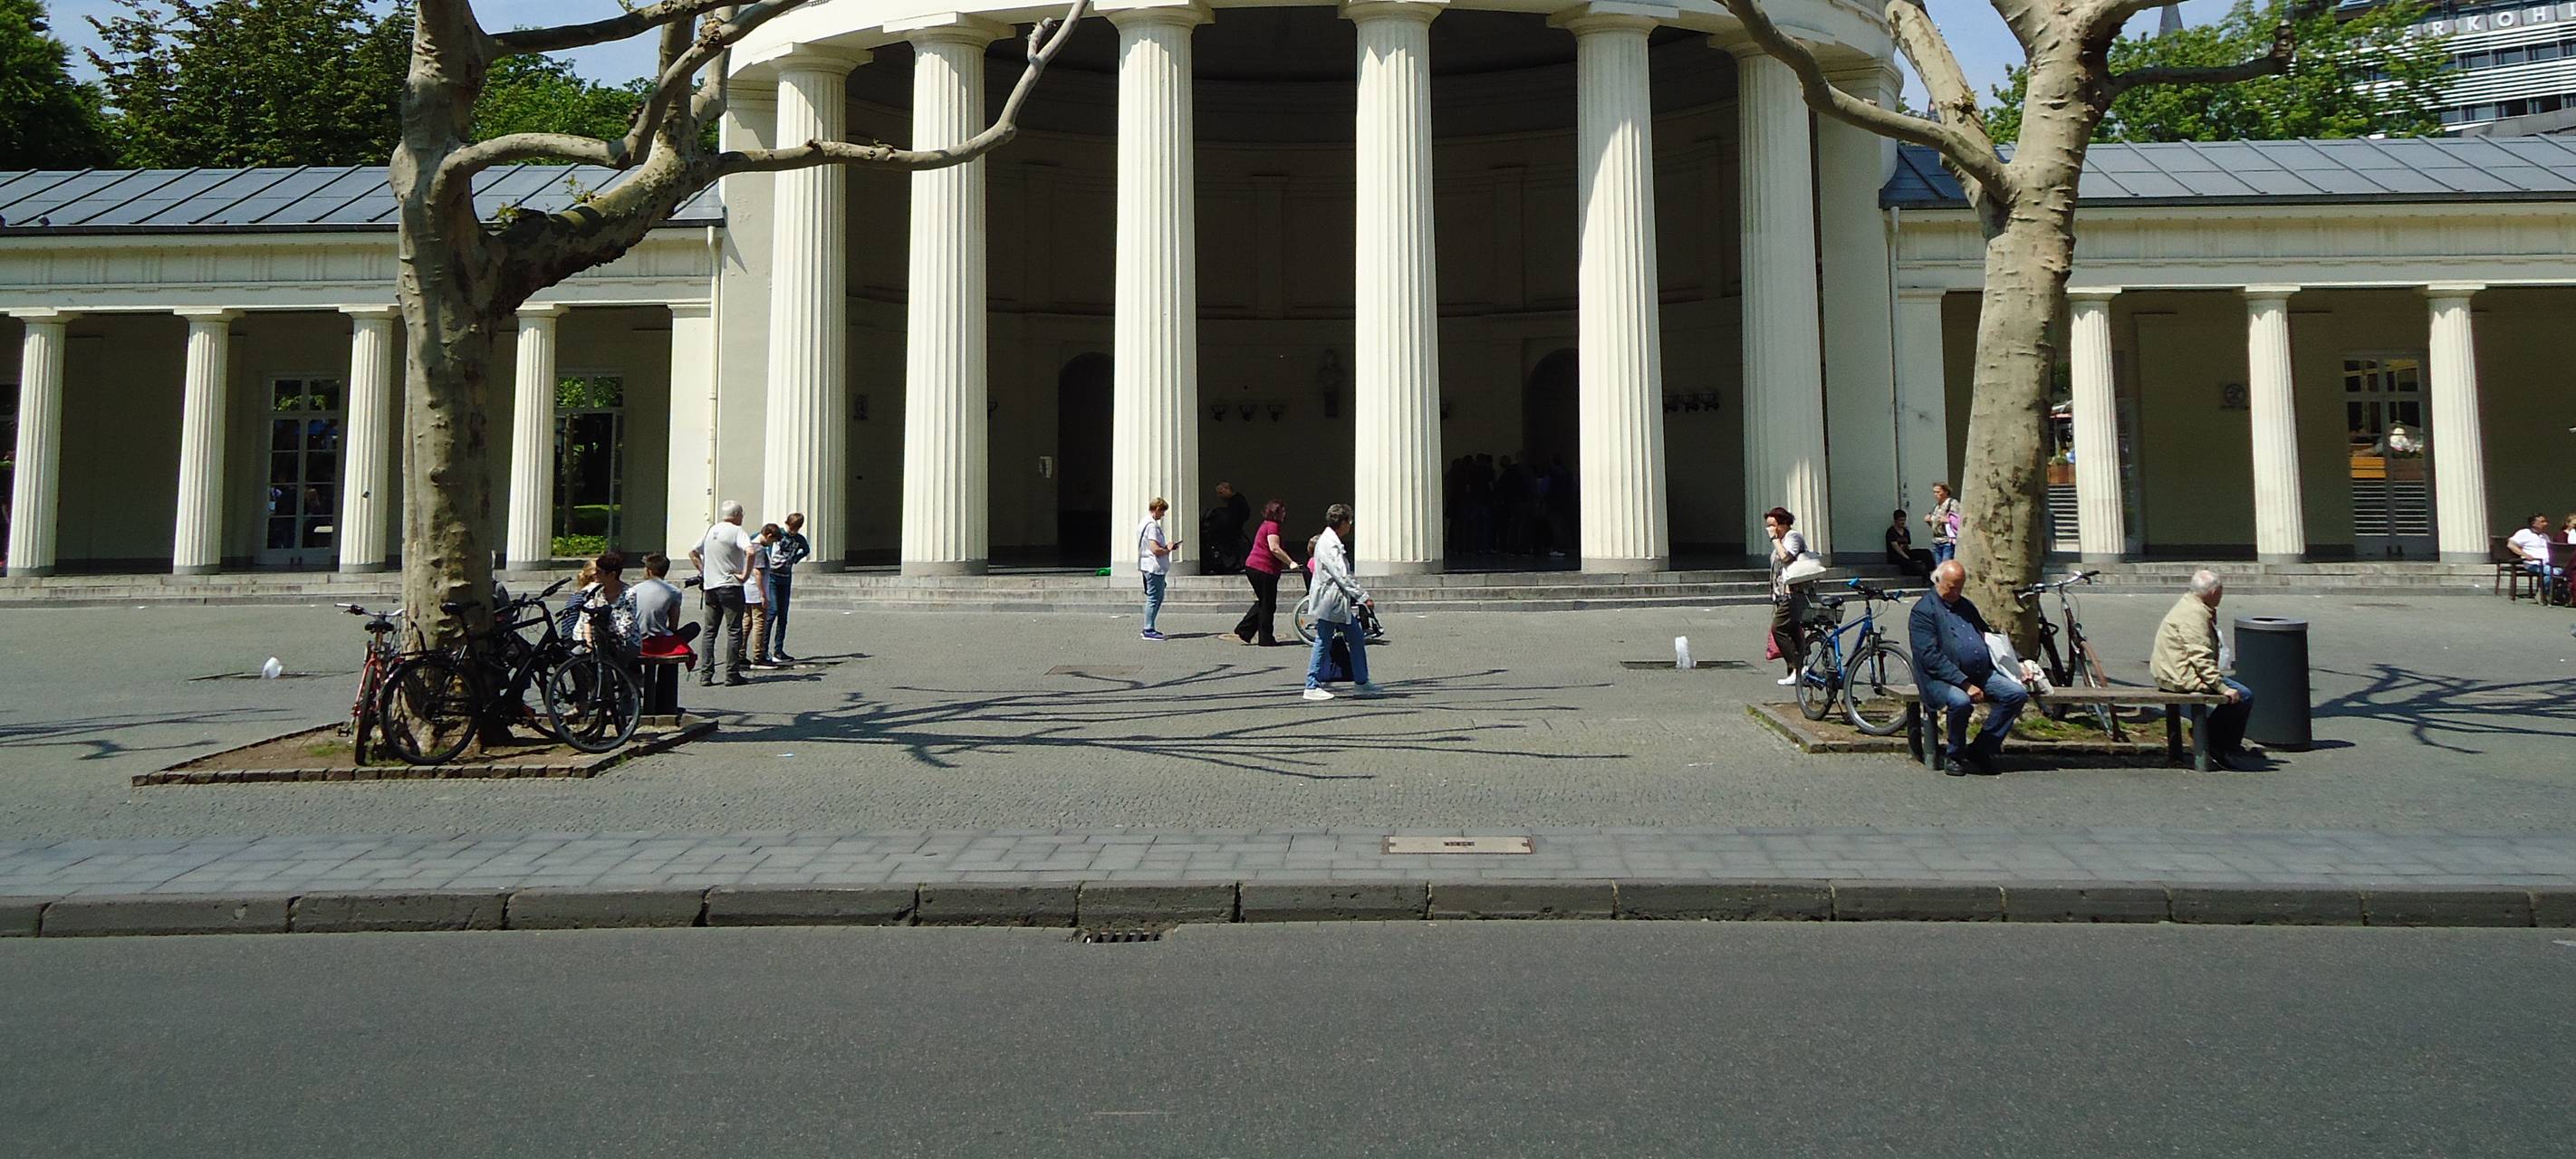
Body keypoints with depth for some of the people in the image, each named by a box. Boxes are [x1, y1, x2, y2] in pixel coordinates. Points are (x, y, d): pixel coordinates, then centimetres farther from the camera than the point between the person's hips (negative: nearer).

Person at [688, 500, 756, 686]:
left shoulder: (710, 531, 13)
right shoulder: (737, 531, -8)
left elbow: (692, 553, 21)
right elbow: (750, 552, -24)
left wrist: (703, 571, 17)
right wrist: (745, 574, -15)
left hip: (710, 587, 6)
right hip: (731, 587, -6)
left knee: (709, 632, 10)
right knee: (734, 631, 0)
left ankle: (705, 675, 6)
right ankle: (732, 674, -1)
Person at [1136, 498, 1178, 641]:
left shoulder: (1144, 523, 15)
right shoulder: (1152, 525, -18)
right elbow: (1156, 550, -24)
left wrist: (1166, 546, 13)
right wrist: (1168, 549, -7)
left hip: (1149, 566, 11)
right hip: (1155, 567, -11)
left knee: (1158, 597, 18)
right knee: (1154, 599, -4)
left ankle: (1148, 629, 20)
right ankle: (1149, 631, 0)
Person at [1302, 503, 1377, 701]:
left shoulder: (1332, 542, 15)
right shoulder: (1328, 544, -18)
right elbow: (1341, 576, -23)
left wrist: (1357, 596, 19)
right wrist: (1363, 596, -22)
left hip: (1341, 603, 10)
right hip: (1330, 603, -10)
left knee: (1357, 639, 12)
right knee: (1323, 644, -3)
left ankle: (1361, 682, 19)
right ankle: (1312, 687, 5)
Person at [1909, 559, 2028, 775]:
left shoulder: (1966, 606, 23)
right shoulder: (1923, 610, -4)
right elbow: (1931, 656, -14)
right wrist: (1965, 684, -21)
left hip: (1982, 674, 7)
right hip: (1942, 678, -7)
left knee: (2018, 693, -13)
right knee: (1960, 701, -36)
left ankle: (1981, 750, -6)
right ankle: (1956, 755, -9)